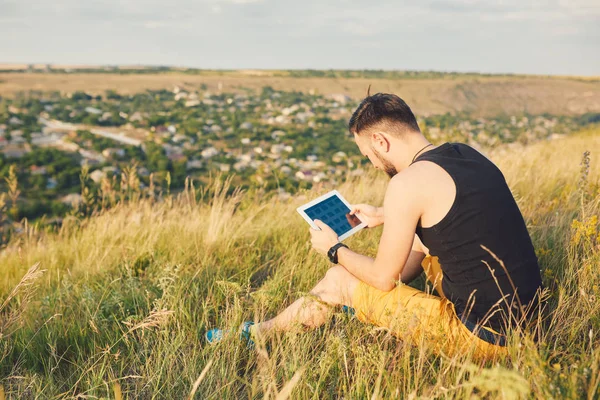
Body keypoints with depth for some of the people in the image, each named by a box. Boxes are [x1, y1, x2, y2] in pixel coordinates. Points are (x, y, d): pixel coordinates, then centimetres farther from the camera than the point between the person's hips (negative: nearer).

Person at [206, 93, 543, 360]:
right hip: (525, 311, 8)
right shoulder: (466, 154, 5)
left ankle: (255, 334, 28)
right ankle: (363, 303, 46)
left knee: (339, 280, 5)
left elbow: (384, 277, -9)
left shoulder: (408, 182, -20)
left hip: (482, 337, -8)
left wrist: (335, 250, 9)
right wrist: (384, 216, 30)